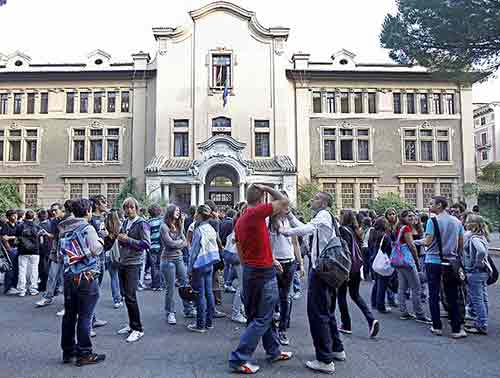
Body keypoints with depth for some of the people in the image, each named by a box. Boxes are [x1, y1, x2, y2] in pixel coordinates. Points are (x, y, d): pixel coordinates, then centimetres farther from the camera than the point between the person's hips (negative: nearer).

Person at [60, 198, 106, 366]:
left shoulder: (64, 229, 7)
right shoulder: (88, 228, -13)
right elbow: (95, 250, -18)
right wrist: (100, 242, 0)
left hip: (68, 275, 7)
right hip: (86, 276, -7)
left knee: (69, 315, 15)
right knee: (85, 316, 1)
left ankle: (68, 352, 27)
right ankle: (84, 354, 8)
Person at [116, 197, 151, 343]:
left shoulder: (141, 223, -9)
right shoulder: (125, 223, 12)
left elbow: (147, 244, -15)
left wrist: (128, 239, -19)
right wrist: (119, 238, 4)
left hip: (133, 264, -7)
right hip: (122, 262, 8)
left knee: (130, 296, -8)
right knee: (125, 295, 13)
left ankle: (138, 329, 4)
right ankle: (132, 325, 27)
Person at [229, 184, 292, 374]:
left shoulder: (240, 220, 8)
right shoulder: (256, 213, -18)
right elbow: (284, 201, -13)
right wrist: (267, 188, 0)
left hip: (250, 271, 9)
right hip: (263, 273, -9)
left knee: (264, 315, 21)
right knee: (261, 319, 2)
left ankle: (274, 351, 36)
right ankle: (239, 359, 6)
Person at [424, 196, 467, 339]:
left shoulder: (433, 220, -10)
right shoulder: (457, 221, 5)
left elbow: (428, 242, -14)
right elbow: (461, 244, 9)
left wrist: (423, 241, 7)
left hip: (433, 261, -4)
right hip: (450, 263, 4)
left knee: (434, 296, 7)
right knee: (452, 297, 9)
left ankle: (437, 327, 14)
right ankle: (456, 329, 12)